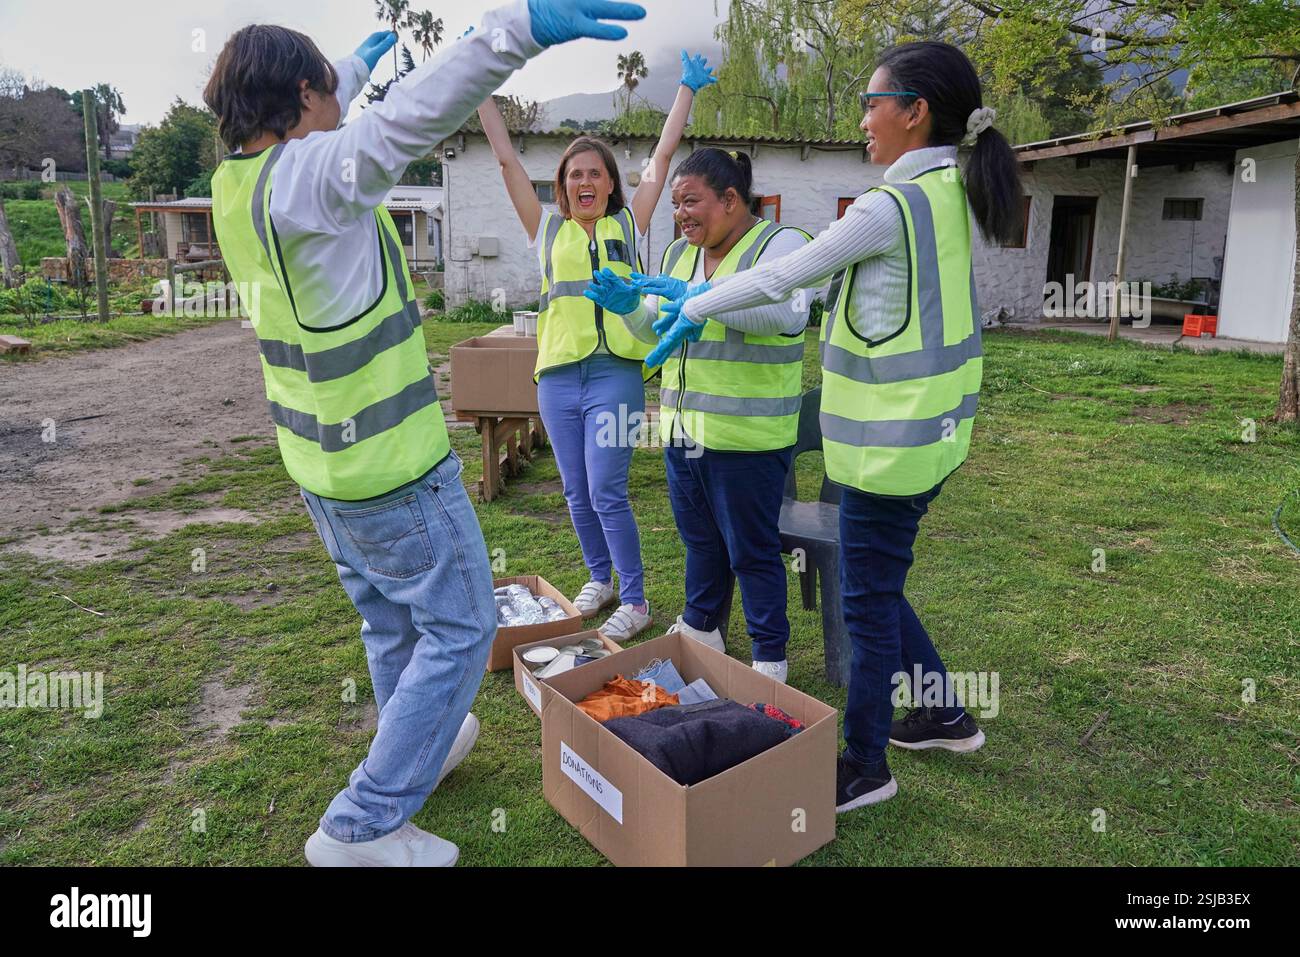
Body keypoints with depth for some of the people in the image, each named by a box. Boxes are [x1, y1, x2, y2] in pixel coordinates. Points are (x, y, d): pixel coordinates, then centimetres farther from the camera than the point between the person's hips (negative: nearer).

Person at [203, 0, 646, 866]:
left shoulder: (236, 183, 5)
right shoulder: (308, 172, -21)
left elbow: (295, 131, 27)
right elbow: (404, 121, -42)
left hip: (320, 461, 9)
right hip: (393, 464, -9)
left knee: (391, 625, 24)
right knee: (460, 629, 5)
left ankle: (421, 750, 45)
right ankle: (361, 827, 10)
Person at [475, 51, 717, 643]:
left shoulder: (628, 226, 9)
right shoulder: (547, 231, 12)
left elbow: (662, 157, 11)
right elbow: (506, 158, 11)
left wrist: (687, 90, 14)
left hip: (615, 374, -3)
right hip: (558, 377, 3)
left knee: (607, 492, -8)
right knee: (577, 494, 10)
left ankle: (634, 600, 4)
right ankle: (600, 577, 30)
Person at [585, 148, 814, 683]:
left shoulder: (779, 243, -8)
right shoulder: (678, 253, 14)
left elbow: (787, 312, -25)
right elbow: (656, 328, 20)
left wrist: (699, 297, -29)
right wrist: (628, 305, -1)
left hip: (747, 437, -7)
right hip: (682, 432, 7)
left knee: (752, 550, 3)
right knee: (700, 539, 20)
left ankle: (771, 658, 19)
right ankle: (700, 628, 39)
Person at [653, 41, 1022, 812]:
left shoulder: (890, 207, -18)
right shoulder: (953, 194, 10)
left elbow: (781, 277, -12)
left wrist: (695, 307, 3)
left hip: (891, 441, -9)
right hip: (927, 430, 9)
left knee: (869, 602, 5)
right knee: (877, 586, 22)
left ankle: (865, 766, 21)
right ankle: (945, 715, 37)